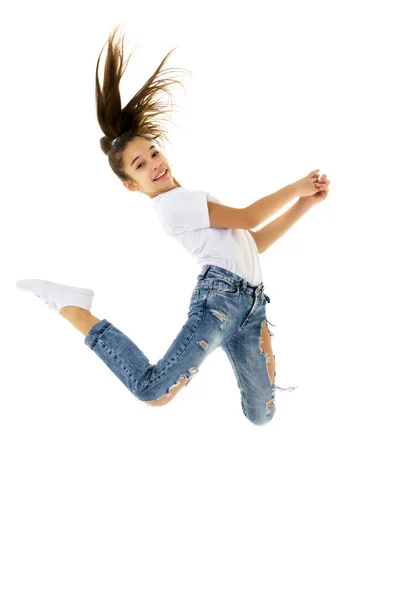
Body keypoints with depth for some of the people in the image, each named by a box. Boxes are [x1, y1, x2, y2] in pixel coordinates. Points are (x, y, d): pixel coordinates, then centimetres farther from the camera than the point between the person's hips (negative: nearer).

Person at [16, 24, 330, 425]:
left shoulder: (197, 202, 25)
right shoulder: (174, 202, -3)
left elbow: (257, 242, 26)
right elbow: (250, 217, -4)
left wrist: (307, 202, 20)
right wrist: (296, 188, 9)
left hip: (250, 303, 8)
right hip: (220, 295, -8)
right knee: (152, 390, -22)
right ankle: (73, 309, -5)